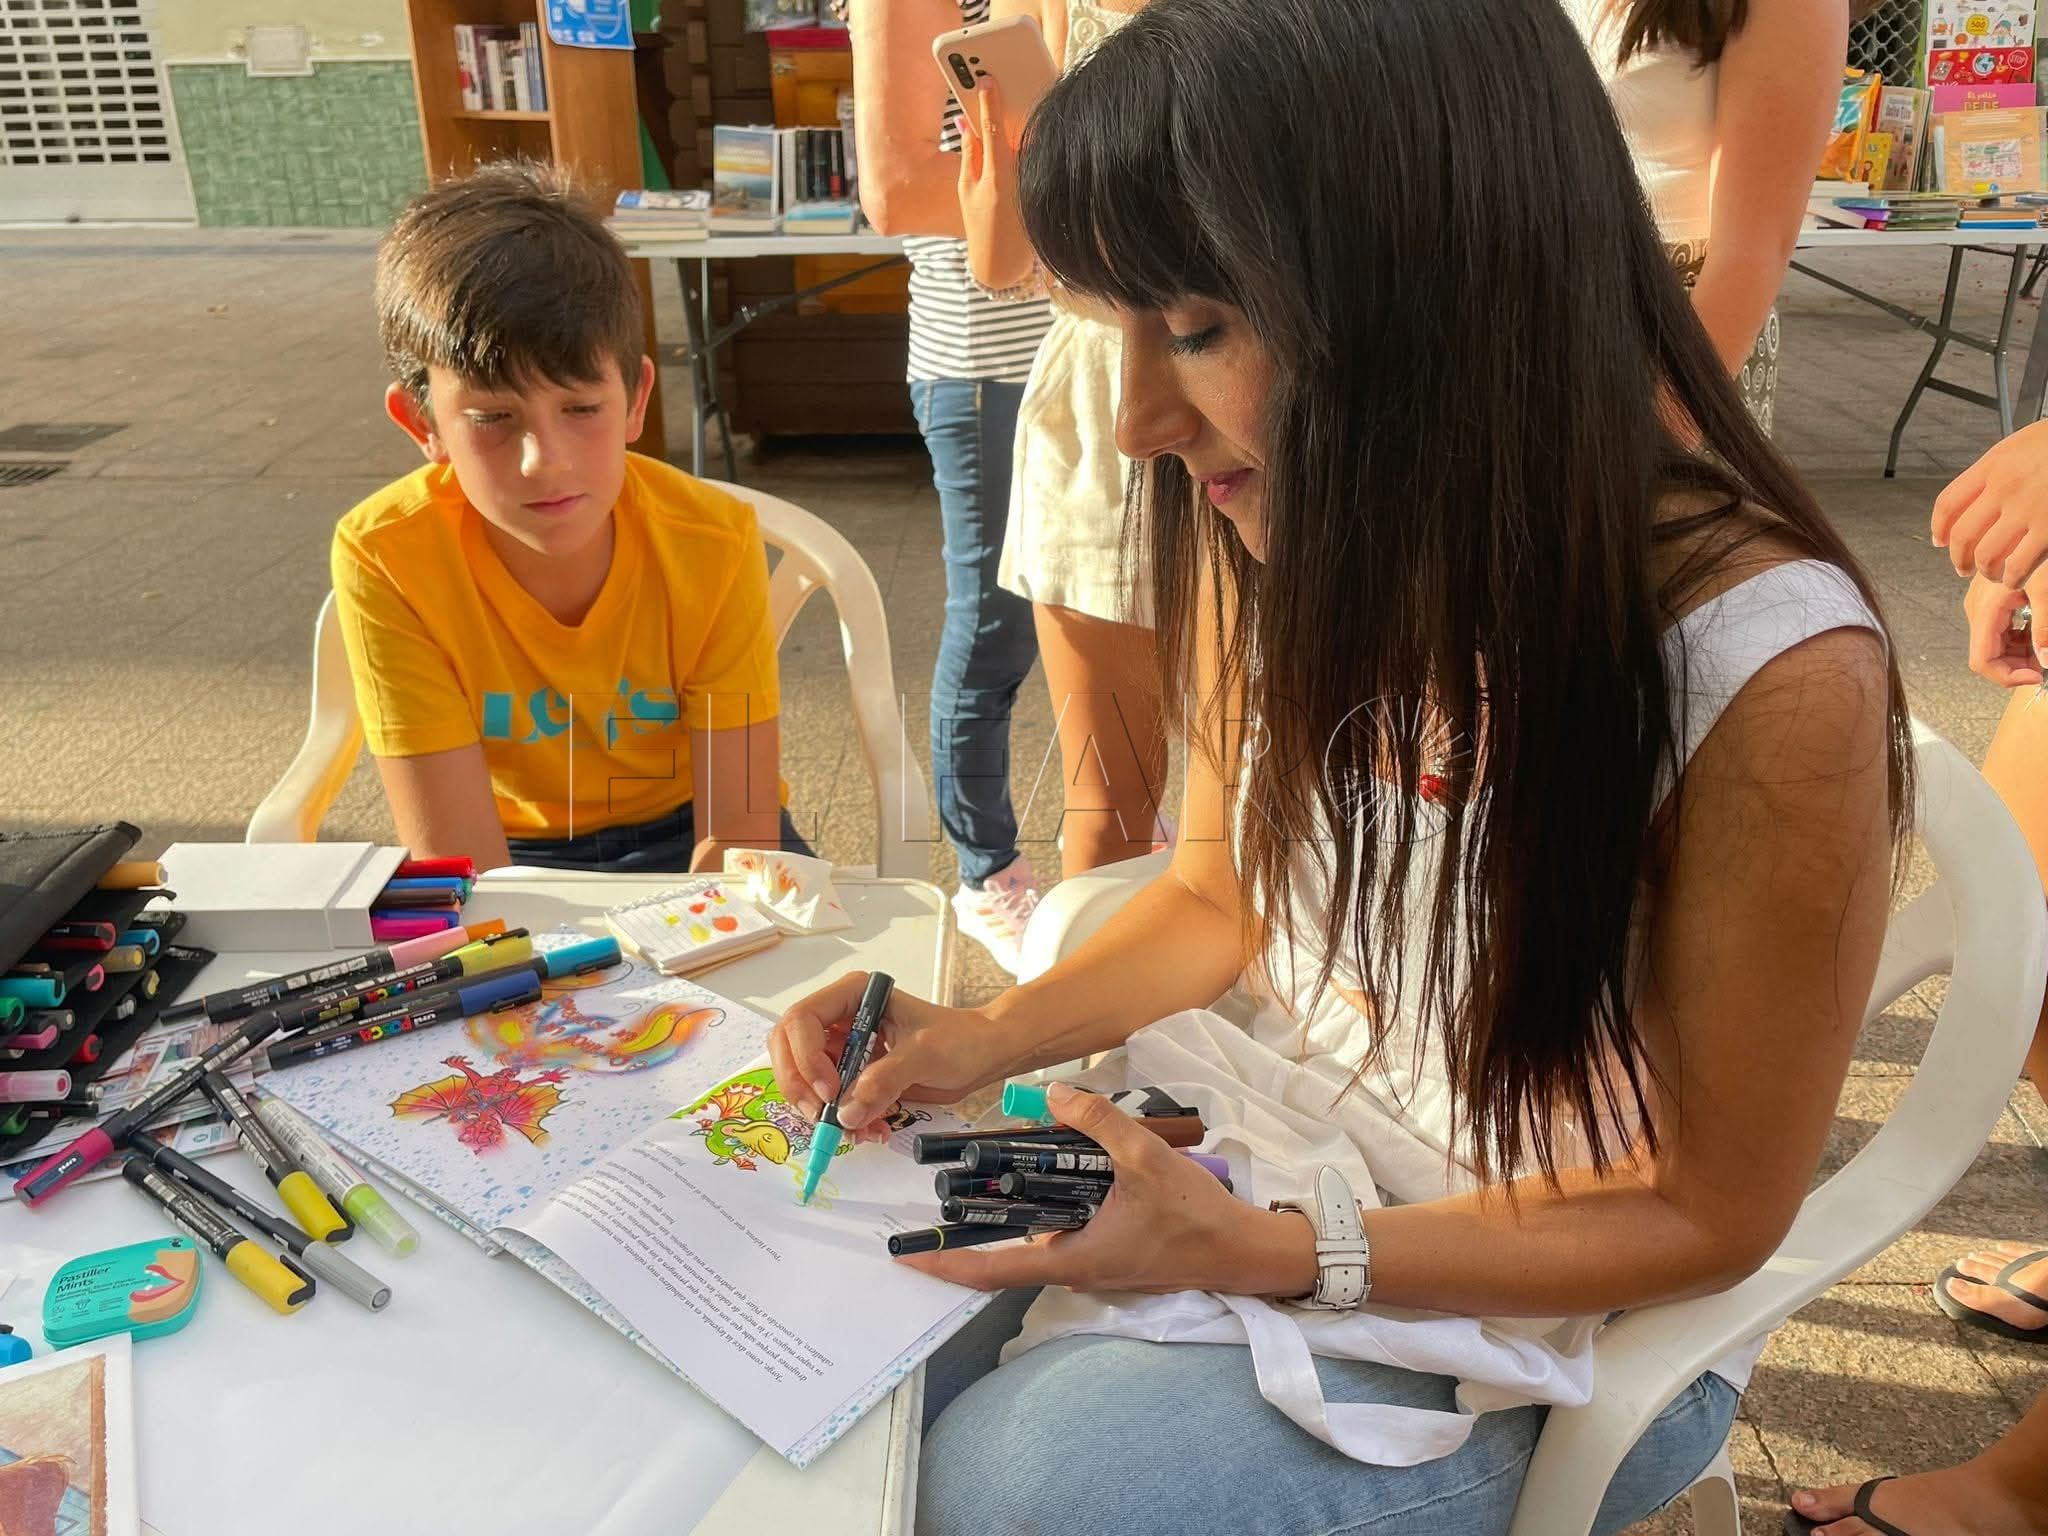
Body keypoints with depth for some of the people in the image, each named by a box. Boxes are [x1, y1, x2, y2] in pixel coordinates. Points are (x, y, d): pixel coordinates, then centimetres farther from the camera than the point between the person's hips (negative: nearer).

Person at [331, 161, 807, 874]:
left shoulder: (713, 541, -22)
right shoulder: (385, 558, -23)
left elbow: (736, 830, -20)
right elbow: (458, 862, -24)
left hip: (680, 833, 0)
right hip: (519, 853, 0)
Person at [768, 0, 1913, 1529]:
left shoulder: (1767, 671, -28)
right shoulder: (1270, 530, -11)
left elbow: (1708, 1212, -16)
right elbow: (1218, 895, 4)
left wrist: (1268, 1255, -25)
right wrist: (990, 1036, -12)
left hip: (1542, 1305, -4)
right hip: (1261, 1129, 5)